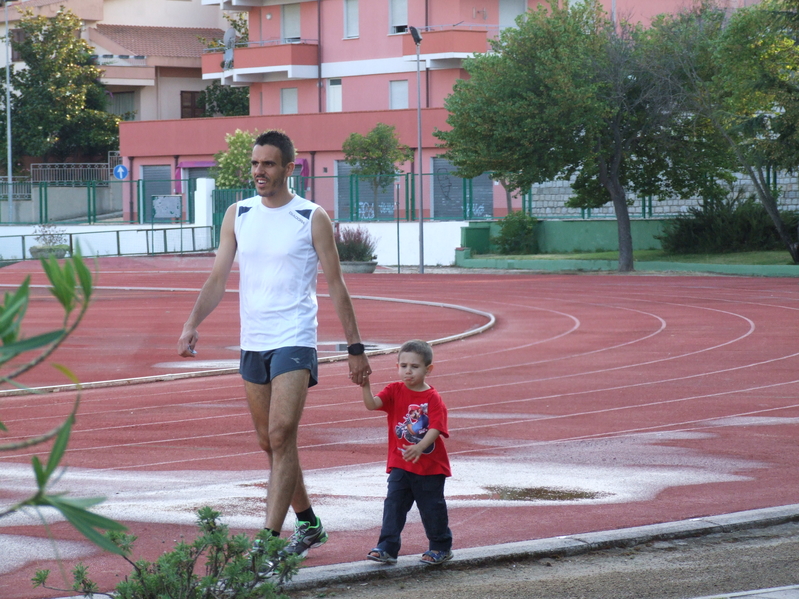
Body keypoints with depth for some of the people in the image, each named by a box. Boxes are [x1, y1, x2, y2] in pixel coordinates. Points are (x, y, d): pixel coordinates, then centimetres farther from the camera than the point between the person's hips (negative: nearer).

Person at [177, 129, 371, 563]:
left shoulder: (312, 218, -4)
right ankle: (308, 525, 27)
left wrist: (355, 348, -1)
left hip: (294, 341, -5)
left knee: (281, 436, -16)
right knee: (270, 443, 12)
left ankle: (268, 540, -19)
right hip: (252, 343, 5)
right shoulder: (237, 215, 8)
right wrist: (192, 325, -6)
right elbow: (218, 278, 9)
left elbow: (336, 286, 0)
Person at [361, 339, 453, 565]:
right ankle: (387, 548, -2)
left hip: (430, 465, -3)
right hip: (400, 464, 3)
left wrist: (419, 447, -36)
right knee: (394, 504, -4)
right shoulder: (395, 391, 0)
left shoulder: (432, 398, -10)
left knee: (432, 507, 8)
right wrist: (365, 387, -34)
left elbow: (435, 429, -20)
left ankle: (441, 547, 24)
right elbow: (372, 404, -15)